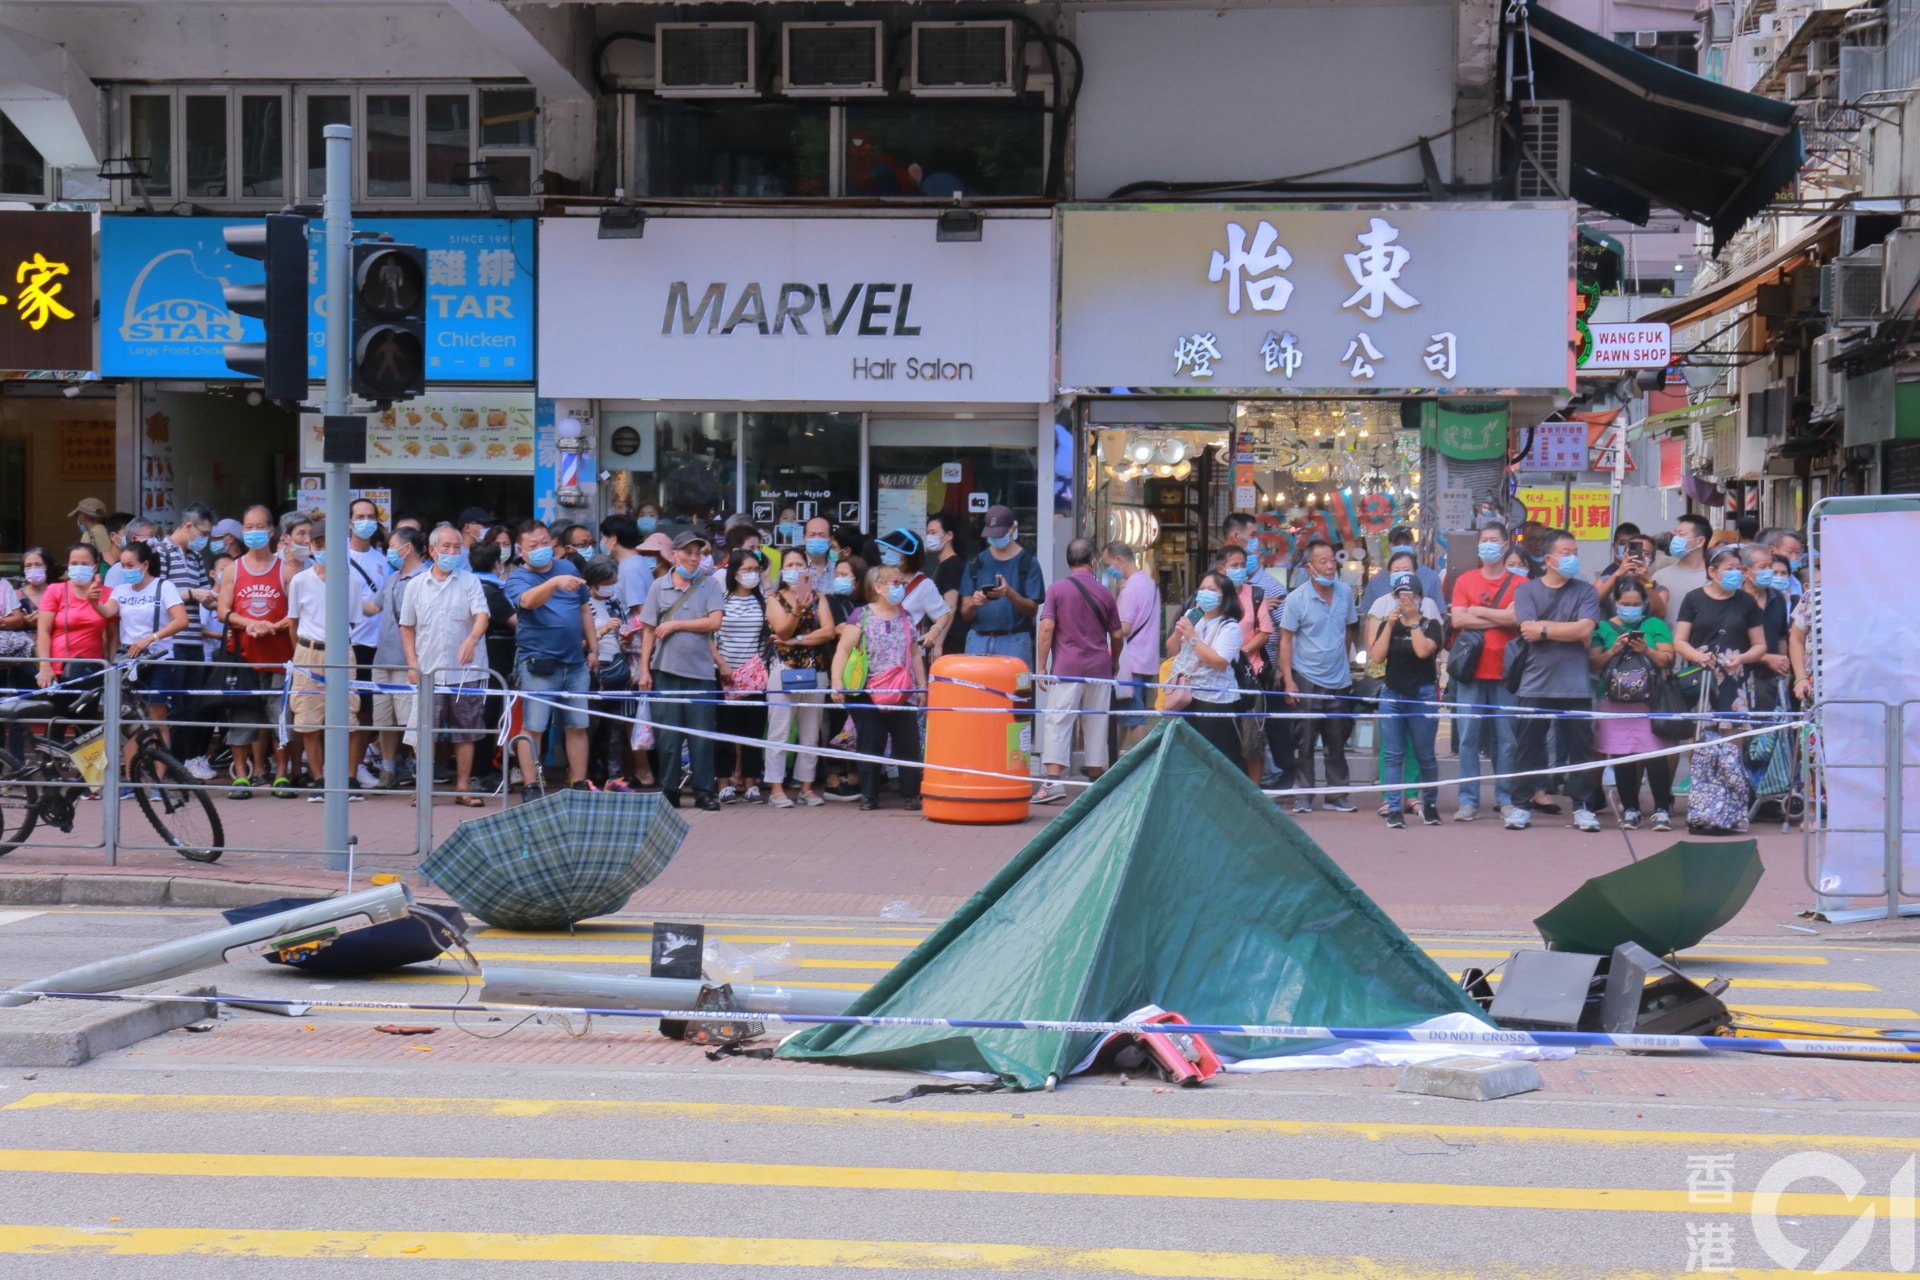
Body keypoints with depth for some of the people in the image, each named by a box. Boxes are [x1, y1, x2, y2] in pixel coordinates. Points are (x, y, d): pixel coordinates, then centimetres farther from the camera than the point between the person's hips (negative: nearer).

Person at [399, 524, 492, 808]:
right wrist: (412, 662, 3)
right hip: (428, 672, 1)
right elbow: (407, 627, 14)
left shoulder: (469, 582, 2)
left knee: (465, 732, 4)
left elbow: (482, 615, -11)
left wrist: (472, 639, -32)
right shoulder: (415, 585, 8)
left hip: (465, 672, -1)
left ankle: (463, 787, 12)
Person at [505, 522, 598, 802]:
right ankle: (530, 787, -1)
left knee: (577, 726, 8)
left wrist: (593, 648, 16)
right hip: (538, 664, -5)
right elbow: (528, 600, -27)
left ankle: (579, 785, 15)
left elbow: (584, 609, 20)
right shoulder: (517, 578, -3)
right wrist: (555, 582, -44)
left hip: (575, 663, 5)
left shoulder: (567, 567, 12)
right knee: (532, 727, -5)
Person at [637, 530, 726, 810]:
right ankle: (668, 791, 10)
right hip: (665, 671, 1)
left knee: (702, 736, -1)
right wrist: (644, 669, 1)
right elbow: (649, 630, 8)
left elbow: (714, 622, -7)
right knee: (667, 736, 2)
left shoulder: (711, 585, 5)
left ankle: (704, 792, 4)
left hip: (701, 671, -1)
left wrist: (675, 625, -5)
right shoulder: (659, 586, 8)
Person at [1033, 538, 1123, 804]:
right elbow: (1117, 636, 12)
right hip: (1099, 668, 3)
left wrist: (1041, 666, -5)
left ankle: (1053, 780, -18)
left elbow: (1047, 628, -9)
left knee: (1057, 721, -6)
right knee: (1096, 724, 11)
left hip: (1066, 667, -3)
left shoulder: (1057, 589, -1)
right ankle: (1096, 780, 17)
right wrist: (1113, 662, 30)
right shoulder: (1105, 593, 7)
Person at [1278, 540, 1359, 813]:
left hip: (1339, 680, 4)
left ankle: (1337, 795, 16)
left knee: (1337, 742, 9)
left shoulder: (1345, 592, 2)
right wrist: (1288, 680, -12)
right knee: (1305, 741, 1)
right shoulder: (1297, 599, -9)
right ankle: (1302, 797, 8)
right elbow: (1286, 639, -7)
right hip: (1307, 679, -4)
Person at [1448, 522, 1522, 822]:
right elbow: (1458, 619, -2)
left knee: (1507, 738, 0)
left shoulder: (1519, 583, 5)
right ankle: (1468, 800, 2)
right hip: (1472, 671, 1)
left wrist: (1477, 611, -2)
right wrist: (1498, 620, -6)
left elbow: (1514, 617, -10)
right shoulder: (1464, 581, 10)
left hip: (1505, 672, -1)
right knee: (1468, 737, -1)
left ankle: (1506, 798, 9)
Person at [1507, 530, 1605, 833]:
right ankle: (1521, 805, 11)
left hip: (1575, 686, 0)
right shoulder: (1526, 591, 5)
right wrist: (1570, 630, -7)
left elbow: (1585, 630, -9)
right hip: (1535, 685, 0)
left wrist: (1544, 629, -8)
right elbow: (1528, 631, -9)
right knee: (1528, 747, 4)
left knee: (1580, 746, 3)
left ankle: (1583, 807, 10)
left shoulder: (1585, 592, 6)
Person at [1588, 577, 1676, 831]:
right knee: (1621, 757, 2)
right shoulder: (1604, 628, 9)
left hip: (1649, 702, -1)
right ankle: (1629, 809, 12)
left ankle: (1662, 809, -3)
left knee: (1655, 755, -9)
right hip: (1614, 703, 1)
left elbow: (1668, 661, 2)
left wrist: (1647, 651, -14)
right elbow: (1593, 664, 3)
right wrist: (1613, 651, -12)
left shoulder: (1655, 625, 9)